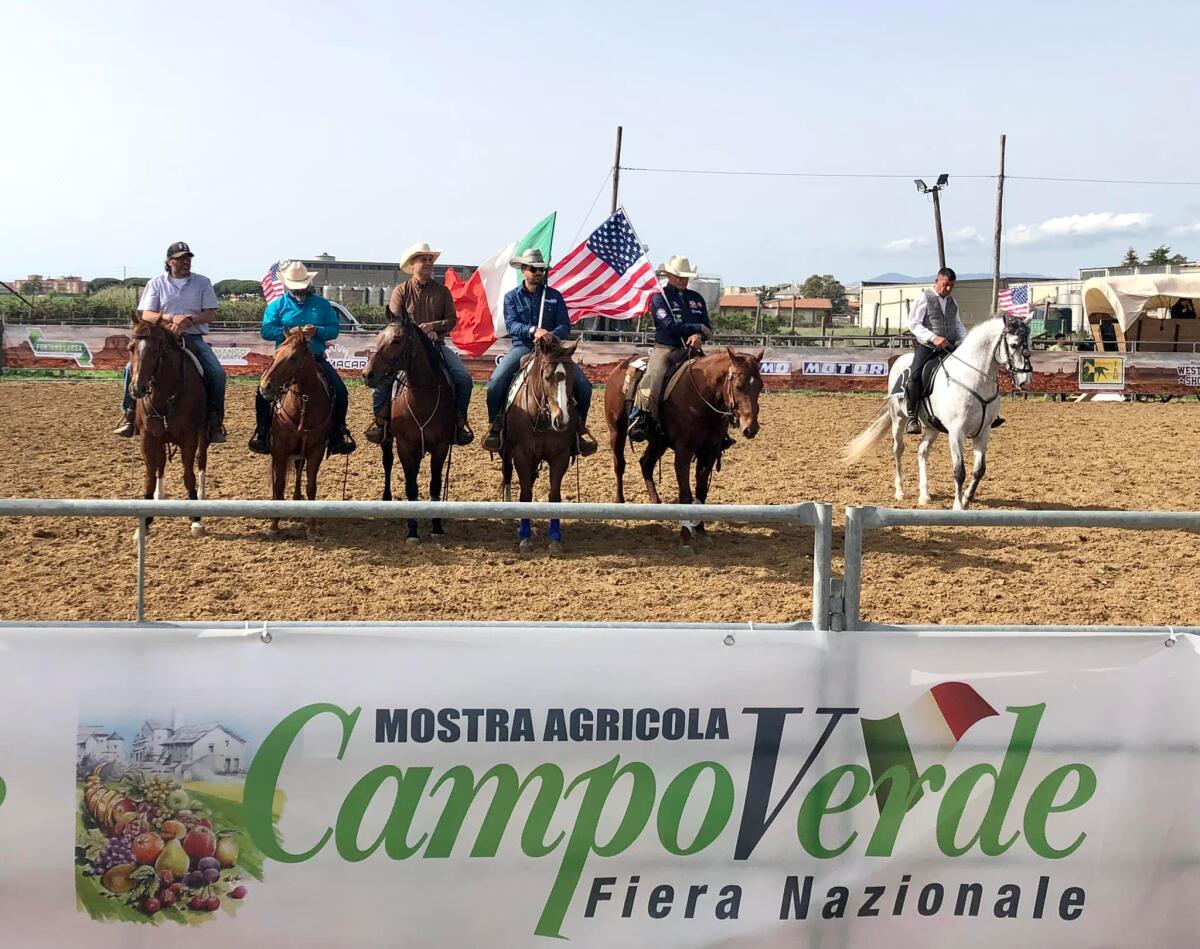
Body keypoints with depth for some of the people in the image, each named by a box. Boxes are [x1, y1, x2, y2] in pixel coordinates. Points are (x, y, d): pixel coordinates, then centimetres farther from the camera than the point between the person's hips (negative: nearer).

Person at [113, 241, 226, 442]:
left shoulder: (203, 282, 8)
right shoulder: (156, 284, 7)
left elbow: (210, 313, 1)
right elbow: (146, 315, 0)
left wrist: (189, 320, -18)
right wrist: (172, 318, -18)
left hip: (194, 338, 0)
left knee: (217, 373, -23)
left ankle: (215, 421, -12)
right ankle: (129, 415, -9)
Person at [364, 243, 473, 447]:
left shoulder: (442, 291, 10)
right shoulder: (401, 290, 5)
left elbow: (452, 319, 3)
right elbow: (394, 322, -5)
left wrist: (433, 326, -16)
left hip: (436, 345, 1)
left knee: (464, 378, -18)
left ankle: (460, 421, -1)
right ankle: (380, 420, -7)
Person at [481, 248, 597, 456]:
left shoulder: (554, 296, 10)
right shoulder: (511, 297, 7)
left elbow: (565, 326, 2)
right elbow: (511, 325, -8)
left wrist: (552, 334, -21)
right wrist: (533, 331, -27)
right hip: (522, 347, -1)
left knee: (583, 384, -16)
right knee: (495, 382, -26)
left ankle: (579, 427, 3)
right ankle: (494, 427, -7)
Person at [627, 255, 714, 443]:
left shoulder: (697, 298, 17)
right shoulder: (659, 298, 2)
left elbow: (708, 328, 13)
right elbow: (670, 326, -12)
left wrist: (699, 336, -11)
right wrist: (698, 327, -9)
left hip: (689, 350, 5)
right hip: (665, 349, -4)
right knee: (652, 382, -30)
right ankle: (638, 419, -18)